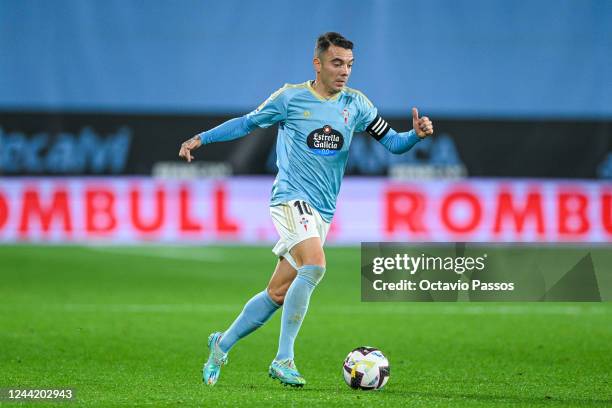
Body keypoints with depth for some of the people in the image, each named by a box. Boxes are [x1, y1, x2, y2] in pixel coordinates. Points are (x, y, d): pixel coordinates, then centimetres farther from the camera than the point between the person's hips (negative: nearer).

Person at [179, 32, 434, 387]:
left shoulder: (355, 104, 8)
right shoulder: (290, 98, -2)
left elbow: (392, 142, 8)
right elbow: (248, 123, 12)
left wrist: (417, 135, -12)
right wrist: (201, 138, 8)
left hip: (323, 212, 5)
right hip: (291, 198, -5)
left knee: (278, 294, 5)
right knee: (314, 266, -28)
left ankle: (222, 344, 25)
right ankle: (284, 359, -23)